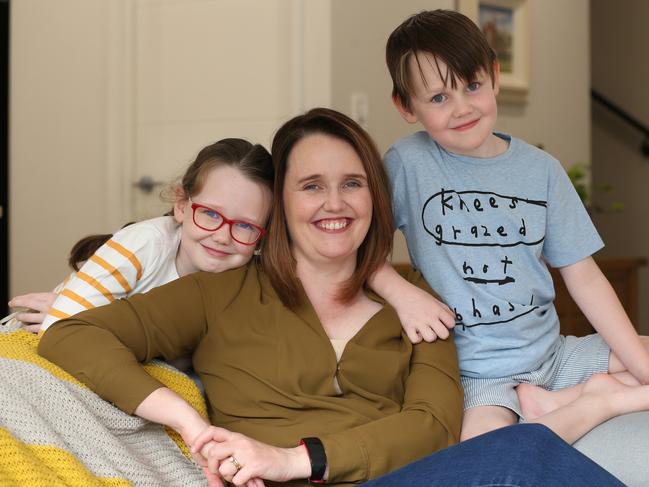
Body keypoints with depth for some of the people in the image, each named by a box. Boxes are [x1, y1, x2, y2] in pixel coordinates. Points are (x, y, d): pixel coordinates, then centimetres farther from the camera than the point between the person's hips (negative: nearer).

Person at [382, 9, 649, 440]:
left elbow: (583, 276, 4)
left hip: (550, 352, 5)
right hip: (476, 372, -5)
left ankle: (558, 406, -6)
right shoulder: (407, 164, -6)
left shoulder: (541, 169, 2)